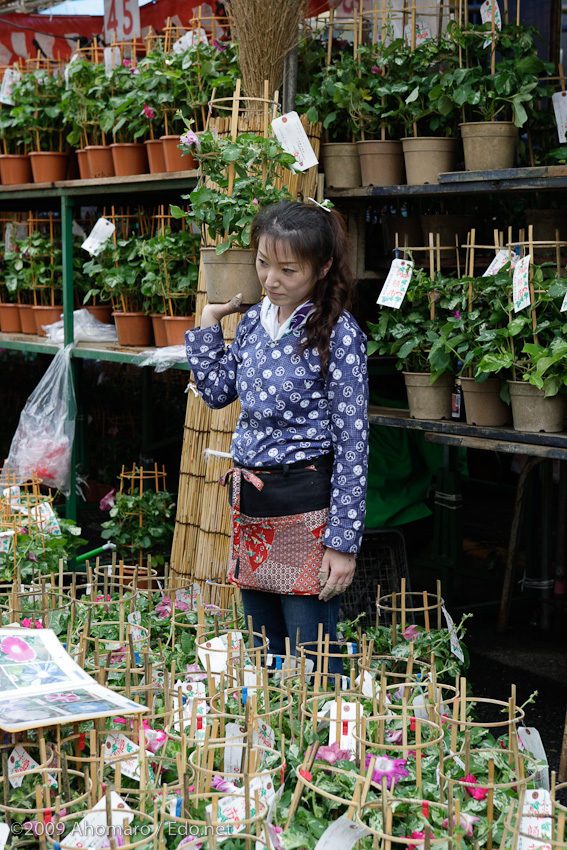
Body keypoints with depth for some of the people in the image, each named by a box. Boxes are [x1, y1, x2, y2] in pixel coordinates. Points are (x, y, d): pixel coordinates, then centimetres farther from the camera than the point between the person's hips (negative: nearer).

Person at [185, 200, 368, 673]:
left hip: (305, 507, -7)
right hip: (249, 507, 7)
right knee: (264, 655, 17)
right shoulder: (253, 322, 7)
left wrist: (344, 541, -17)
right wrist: (208, 323, 11)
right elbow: (217, 392, 18)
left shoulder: (337, 333, -13)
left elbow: (352, 443, -14)